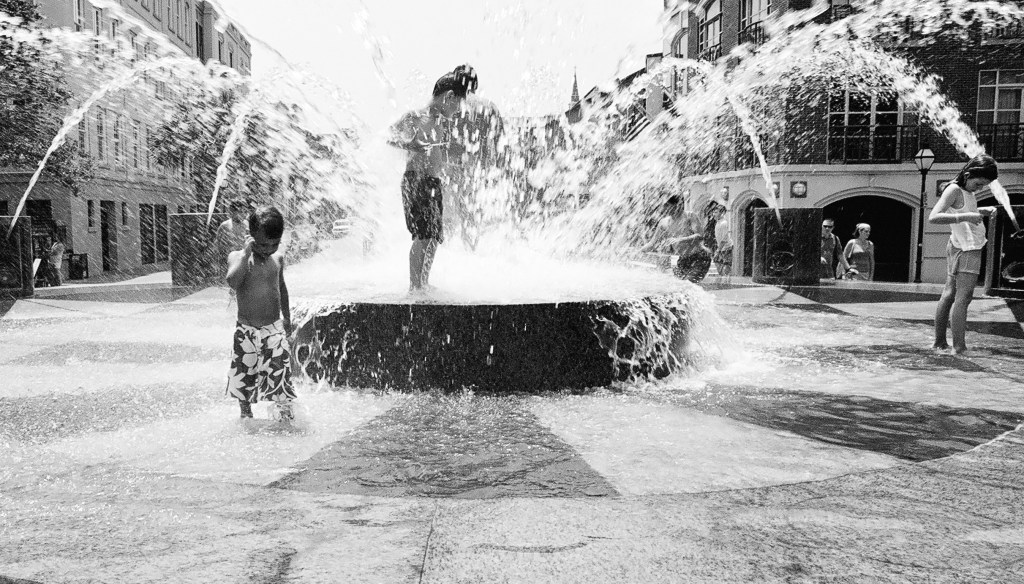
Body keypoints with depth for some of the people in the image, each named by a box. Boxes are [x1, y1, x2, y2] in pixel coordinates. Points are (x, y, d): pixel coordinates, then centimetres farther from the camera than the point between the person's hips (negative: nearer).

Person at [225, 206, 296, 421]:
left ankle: (286, 417, 11)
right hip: (246, 332, -1)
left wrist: (287, 317, 25)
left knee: (281, 377, -3)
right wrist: (246, 253, -27)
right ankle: (246, 416, 31)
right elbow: (233, 282, -31)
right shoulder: (237, 257, -9)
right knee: (244, 380, 11)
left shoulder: (278, 258, 2)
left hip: (274, 330, 2)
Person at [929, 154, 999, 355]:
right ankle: (959, 348, -17)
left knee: (949, 293, 10)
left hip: (957, 248, 10)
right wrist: (965, 216, -34)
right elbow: (933, 217, -27)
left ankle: (939, 342, 15)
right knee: (963, 297, -14)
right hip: (967, 249, -10)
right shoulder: (954, 190, -15)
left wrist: (983, 210, 14)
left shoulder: (967, 191, 13)